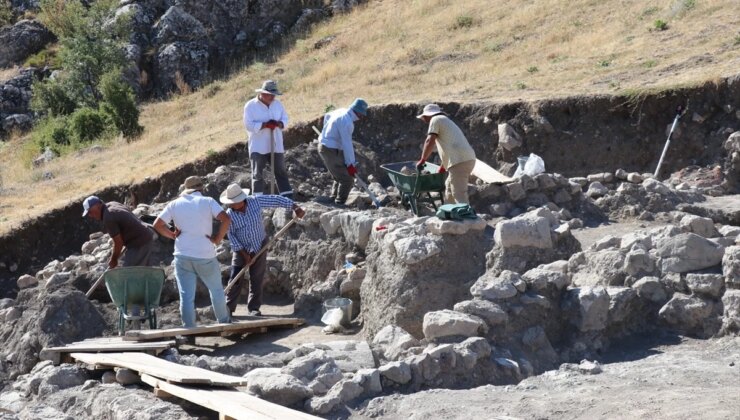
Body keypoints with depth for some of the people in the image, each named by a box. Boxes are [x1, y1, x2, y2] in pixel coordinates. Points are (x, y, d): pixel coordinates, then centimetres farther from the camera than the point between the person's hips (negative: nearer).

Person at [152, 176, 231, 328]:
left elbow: (157, 225, 4)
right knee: (216, 291, 18)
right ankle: (224, 322, 30)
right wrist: (218, 238, -5)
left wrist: (173, 235, 11)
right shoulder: (208, 201, 0)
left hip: (183, 256, 1)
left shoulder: (174, 204, 7)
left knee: (186, 296, 2)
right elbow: (226, 219, -14)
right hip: (205, 256, -1)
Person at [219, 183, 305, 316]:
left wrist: (296, 207, -14)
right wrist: (244, 254, -15)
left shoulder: (256, 201, -17)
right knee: (236, 279, -1)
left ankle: (254, 307, 14)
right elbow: (231, 235, -13)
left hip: (259, 246, 1)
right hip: (240, 249, 0)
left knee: (257, 279, 4)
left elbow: (276, 200, -10)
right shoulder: (229, 214, -17)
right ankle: (228, 307, 8)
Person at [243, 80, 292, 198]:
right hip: (258, 147, -4)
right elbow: (249, 125, -15)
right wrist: (265, 125, -26)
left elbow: (285, 119, 8)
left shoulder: (278, 104, 7)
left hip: (276, 146, 4)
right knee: (258, 174, 1)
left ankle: (288, 197, 12)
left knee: (281, 171, 8)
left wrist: (278, 124, -15)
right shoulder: (250, 106, -8)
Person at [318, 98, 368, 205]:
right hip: (331, 151, -10)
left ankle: (333, 199, 21)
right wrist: (351, 164, -18)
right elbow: (347, 144, -23)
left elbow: (327, 116, 27)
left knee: (339, 177, 19)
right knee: (347, 179, -7)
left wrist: (327, 132, 38)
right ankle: (339, 204, -6)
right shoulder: (346, 122, -24)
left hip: (324, 146, 10)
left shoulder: (342, 111, 6)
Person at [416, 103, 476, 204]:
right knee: (449, 187, 25)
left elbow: (430, 141, -8)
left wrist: (422, 160, 0)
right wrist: (442, 167, 40)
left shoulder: (436, 120, 4)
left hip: (459, 161, -10)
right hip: (469, 159, 10)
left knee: (459, 195, -12)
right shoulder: (447, 121, 32)